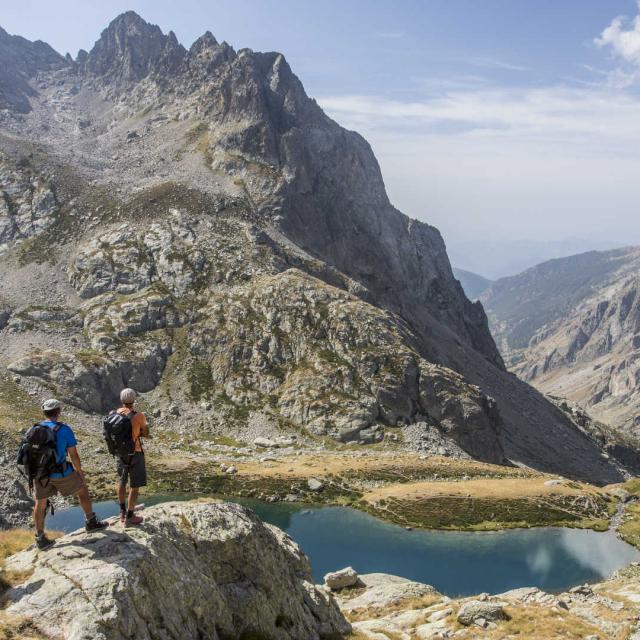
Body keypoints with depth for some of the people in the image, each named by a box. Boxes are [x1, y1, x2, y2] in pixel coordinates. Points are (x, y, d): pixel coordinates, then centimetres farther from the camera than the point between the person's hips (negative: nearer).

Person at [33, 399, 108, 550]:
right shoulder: (64, 429, -14)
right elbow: (73, 454, -10)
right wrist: (79, 471, 6)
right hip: (61, 473, -4)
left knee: (40, 503, 16)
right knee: (82, 490, 17)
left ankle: (40, 539, 21)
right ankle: (91, 522, 28)